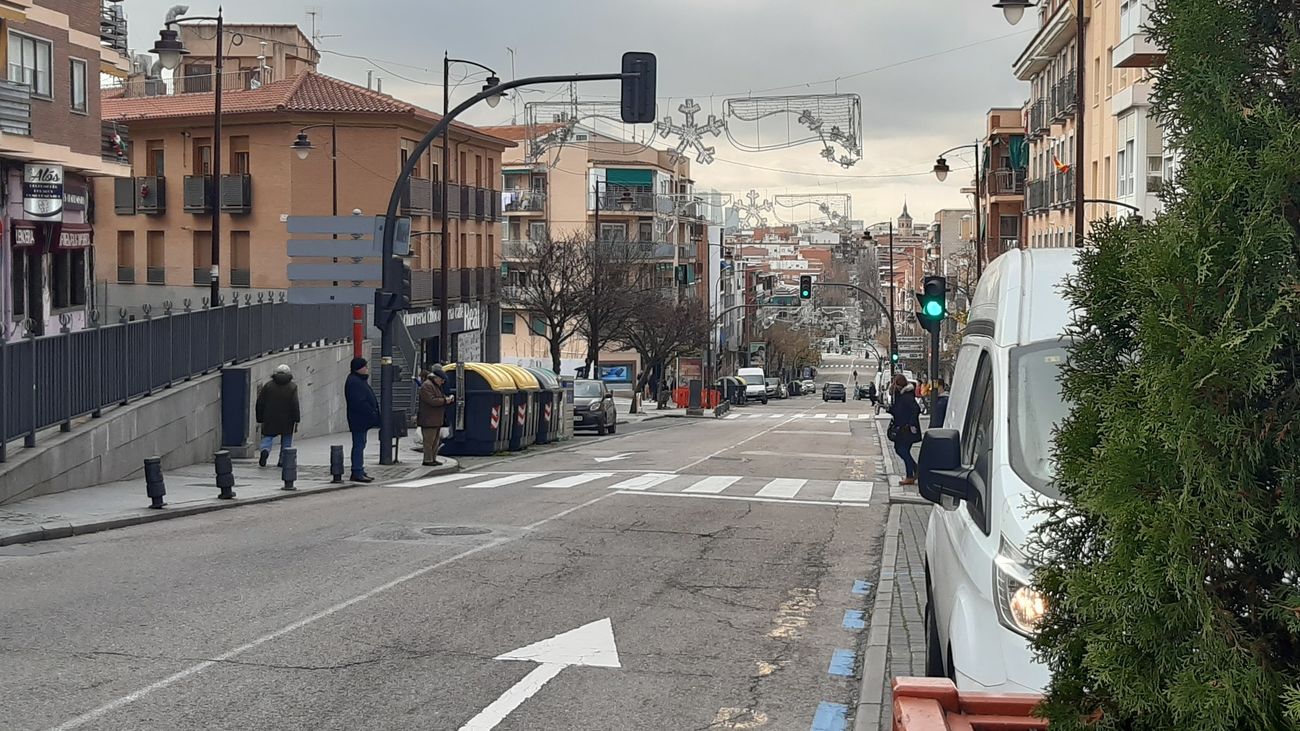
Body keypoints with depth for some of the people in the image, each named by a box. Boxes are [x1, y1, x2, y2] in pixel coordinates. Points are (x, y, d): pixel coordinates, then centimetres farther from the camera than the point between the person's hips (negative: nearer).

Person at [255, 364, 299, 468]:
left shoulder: (268, 385, 3)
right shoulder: (292, 387, -3)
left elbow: (260, 403, 4)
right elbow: (295, 405, -10)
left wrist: (260, 418, 11)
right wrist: (296, 419, -5)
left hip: (270, 420, 1)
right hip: (286, 420, -1)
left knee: (268, 437, 7)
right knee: (286, 440, 12)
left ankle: (265, 450, -22)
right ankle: (282, 461, 11)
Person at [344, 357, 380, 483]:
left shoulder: (360, 380, 17)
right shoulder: (353, 382, -17)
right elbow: (359, 402, -23)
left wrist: (373, 413, 15)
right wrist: (372, 414, -20)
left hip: (362, 420, 11)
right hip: (358, 420, -11)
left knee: (360, 445, 14)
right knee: (359, 445, -9)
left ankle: (359, 471, 19)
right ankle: (357, 473, -7)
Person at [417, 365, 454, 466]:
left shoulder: (437, 386, 19)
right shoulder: (427, 386, -15)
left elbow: (442, 397, 28)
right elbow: (432, 400, -25)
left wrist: (449, 398, 7)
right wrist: (445, 401, -20)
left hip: (437, 420, 11)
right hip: (429, 420, -11)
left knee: (436, 441, 13)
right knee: (429, 440, -7)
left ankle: (433, 459, 19)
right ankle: (427, 460, -3)